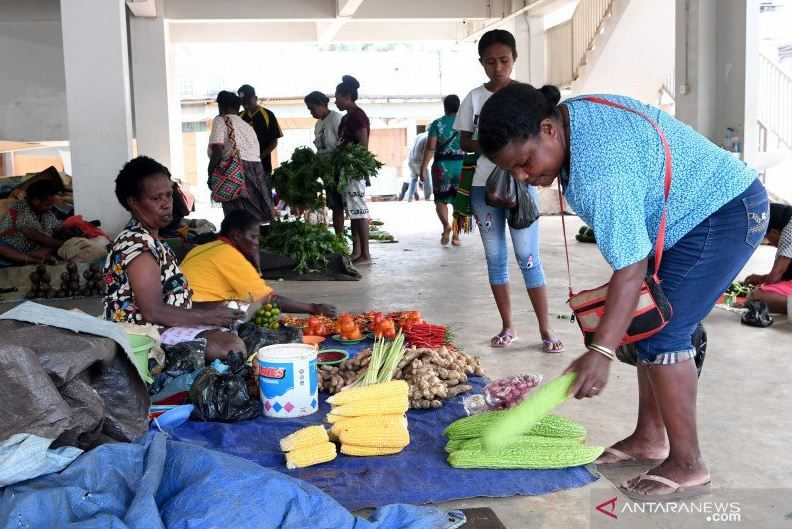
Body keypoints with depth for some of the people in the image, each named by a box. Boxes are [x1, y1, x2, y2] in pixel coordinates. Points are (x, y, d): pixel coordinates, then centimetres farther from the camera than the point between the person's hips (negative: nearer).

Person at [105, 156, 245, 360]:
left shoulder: (151, 241, 16)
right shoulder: (136, 244, -16)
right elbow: (153, 312, -23)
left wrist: (213, 308, 7)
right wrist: (209, 317, -16)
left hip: (161, 329, 11)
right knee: (232, 345, -24)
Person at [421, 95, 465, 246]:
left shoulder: (437, 124, -2)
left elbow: (431, 147, -8)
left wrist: (423, 167, -5)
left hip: (442, 165, -1)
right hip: (462, 165, 1)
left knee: (440, 199, 11)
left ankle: (446, 225, -15)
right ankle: (456, 236, 8)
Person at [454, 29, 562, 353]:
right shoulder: (474, 98, 5)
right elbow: (464, 142, 8)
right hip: (484, 186, 2)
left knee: (528, 257, -4)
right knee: (495, 258, 7)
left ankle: (546, 330, 1)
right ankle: (507, 327, 17)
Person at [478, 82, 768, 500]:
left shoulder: (601, 172, -33)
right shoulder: (572, 114, -3)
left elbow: (631, 269, -34)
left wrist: (600, 353, -37)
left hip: (724, 215, -10)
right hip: (696, 211, 11)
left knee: (660, 333, -13)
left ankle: (687, 465, -3)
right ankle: (649, 438, 18)